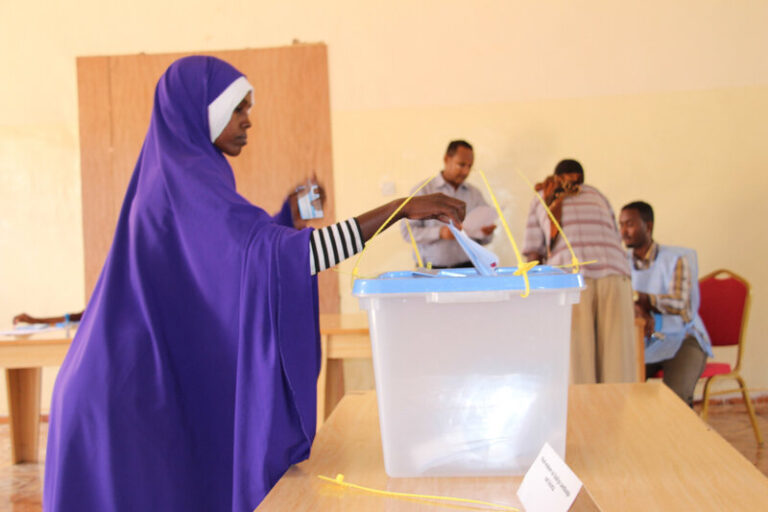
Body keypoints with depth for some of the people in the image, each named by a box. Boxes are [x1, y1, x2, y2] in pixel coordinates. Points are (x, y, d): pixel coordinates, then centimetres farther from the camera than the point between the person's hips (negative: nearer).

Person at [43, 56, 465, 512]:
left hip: (156, 382, 9)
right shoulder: (187, 179, -16)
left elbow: (234, 253, 21)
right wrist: (398, 210, -28)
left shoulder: (176, 173, 14)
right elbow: (279, 251, -28)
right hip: (139, 392, -9)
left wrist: (290, 215, 9)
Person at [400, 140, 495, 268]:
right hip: (431, 269, -3)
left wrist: (487, 233, -9)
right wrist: (439, 232, -18)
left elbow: (484, 240, 15)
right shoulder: (422, 191, 4)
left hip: (467, 267, 3)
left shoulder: (475, 194, 15)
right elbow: (407, 231, -4)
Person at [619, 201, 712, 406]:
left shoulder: (678, 258, -6)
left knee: (676, 394, -29)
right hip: (644, 343, 3)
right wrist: (638, 309, -27)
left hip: (682, 339, -3)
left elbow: (679, 303, -20)